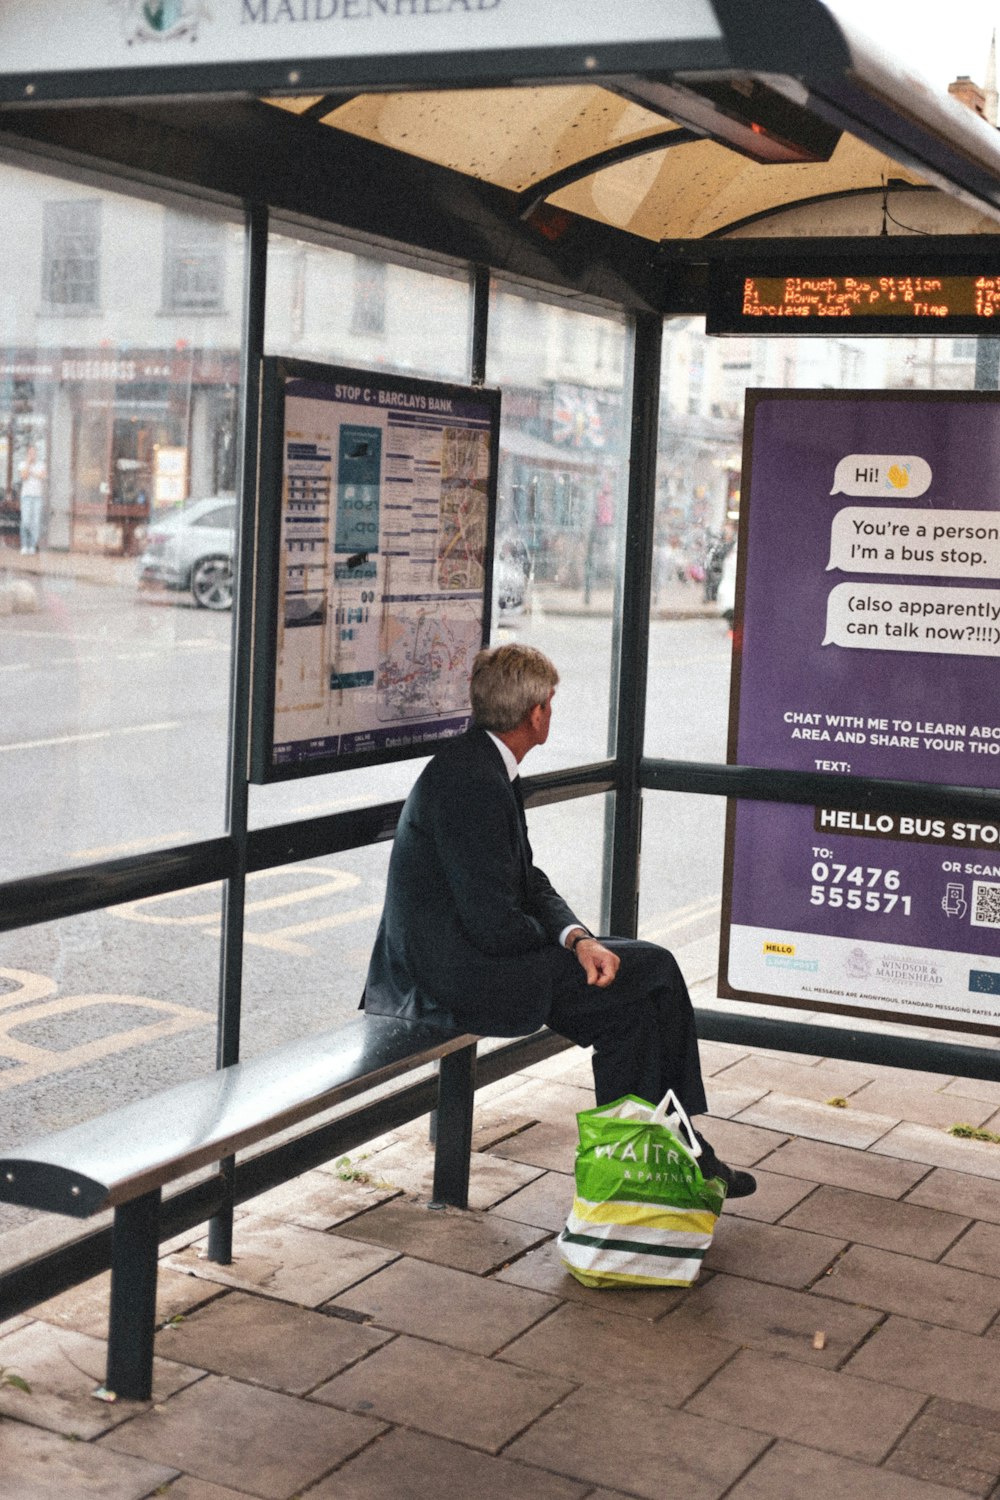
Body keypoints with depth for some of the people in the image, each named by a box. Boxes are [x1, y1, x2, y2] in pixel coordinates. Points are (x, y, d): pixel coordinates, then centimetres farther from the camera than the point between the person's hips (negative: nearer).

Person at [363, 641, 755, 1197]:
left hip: (445, 959, 10)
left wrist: (577, 938, -7)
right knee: (653, 968, -2)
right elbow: (495, 925, -24)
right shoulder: (472, 781, -23)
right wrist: (574, 940, -4)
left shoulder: (480, 762, 10)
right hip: (458, 977, -10)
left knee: (630, 1006, 9)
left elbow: (527, 881, 11)